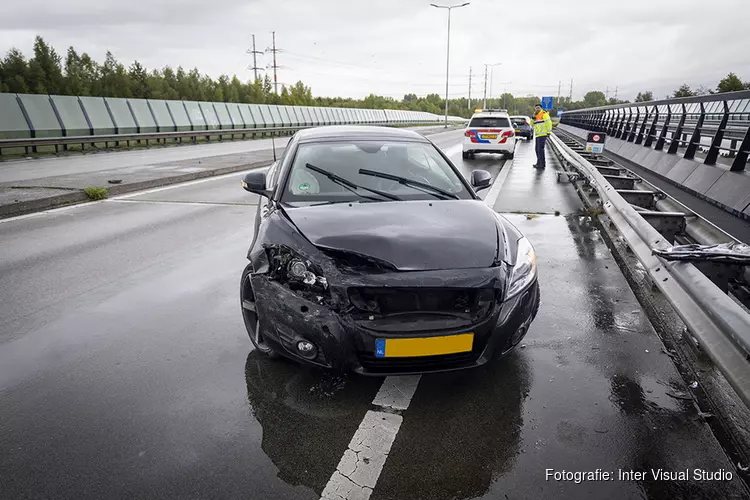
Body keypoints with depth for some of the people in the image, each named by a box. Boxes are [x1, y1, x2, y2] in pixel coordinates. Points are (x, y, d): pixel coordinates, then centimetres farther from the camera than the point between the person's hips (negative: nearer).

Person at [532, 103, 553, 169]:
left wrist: (548, 132, -15)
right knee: (537, 149, 12)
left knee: (540, 149, -11)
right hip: (538, 135, 9)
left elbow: (549, 122, -12)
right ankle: (539, 163, 22)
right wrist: (533, 117, 5)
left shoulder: (544, 114, -4)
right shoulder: (537, 116, 22)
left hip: (542, 135, -9)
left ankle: (542, 164, -9)